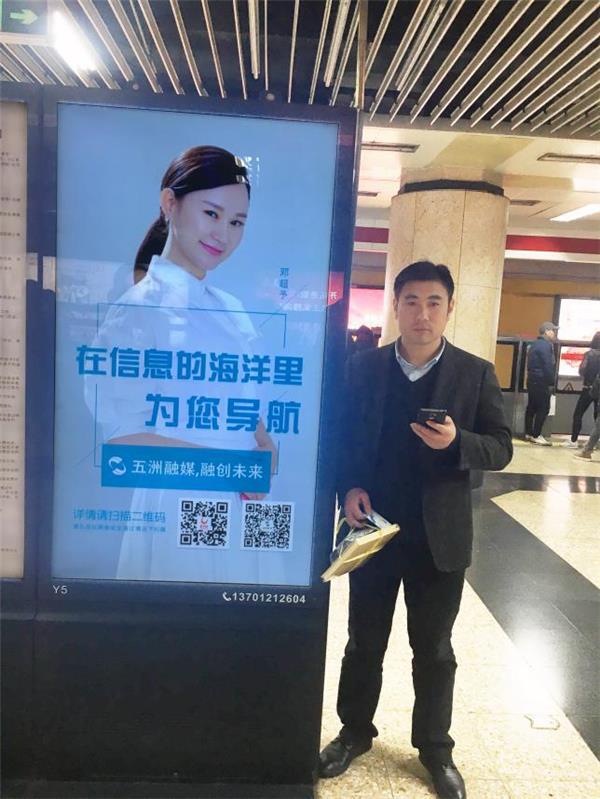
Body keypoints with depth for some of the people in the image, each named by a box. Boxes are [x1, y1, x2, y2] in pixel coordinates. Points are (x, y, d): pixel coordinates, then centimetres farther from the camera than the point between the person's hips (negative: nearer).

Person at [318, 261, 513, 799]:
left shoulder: (475, 373, -5)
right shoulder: (363, 368, -2)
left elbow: (501, 447, -4)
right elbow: (342, 437, 3)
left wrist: (457, 442, -23)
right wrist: (348, 488, -13)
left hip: (439, 537, -1)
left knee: (434, 649, 17)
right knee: (364, 642, 18)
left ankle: (435, 747, 39)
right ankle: (355, 732, 42)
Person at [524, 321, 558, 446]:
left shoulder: (536, 344, 17)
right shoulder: (545, 345, -13)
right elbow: (548, 366, -20)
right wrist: (551, 383, -15)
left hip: (533, 380, 10)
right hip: (541, 381, -10)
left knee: (532, 407, 11)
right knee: (543, 408, -7)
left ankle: (529, 433, 16)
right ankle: (536, 435, -7)